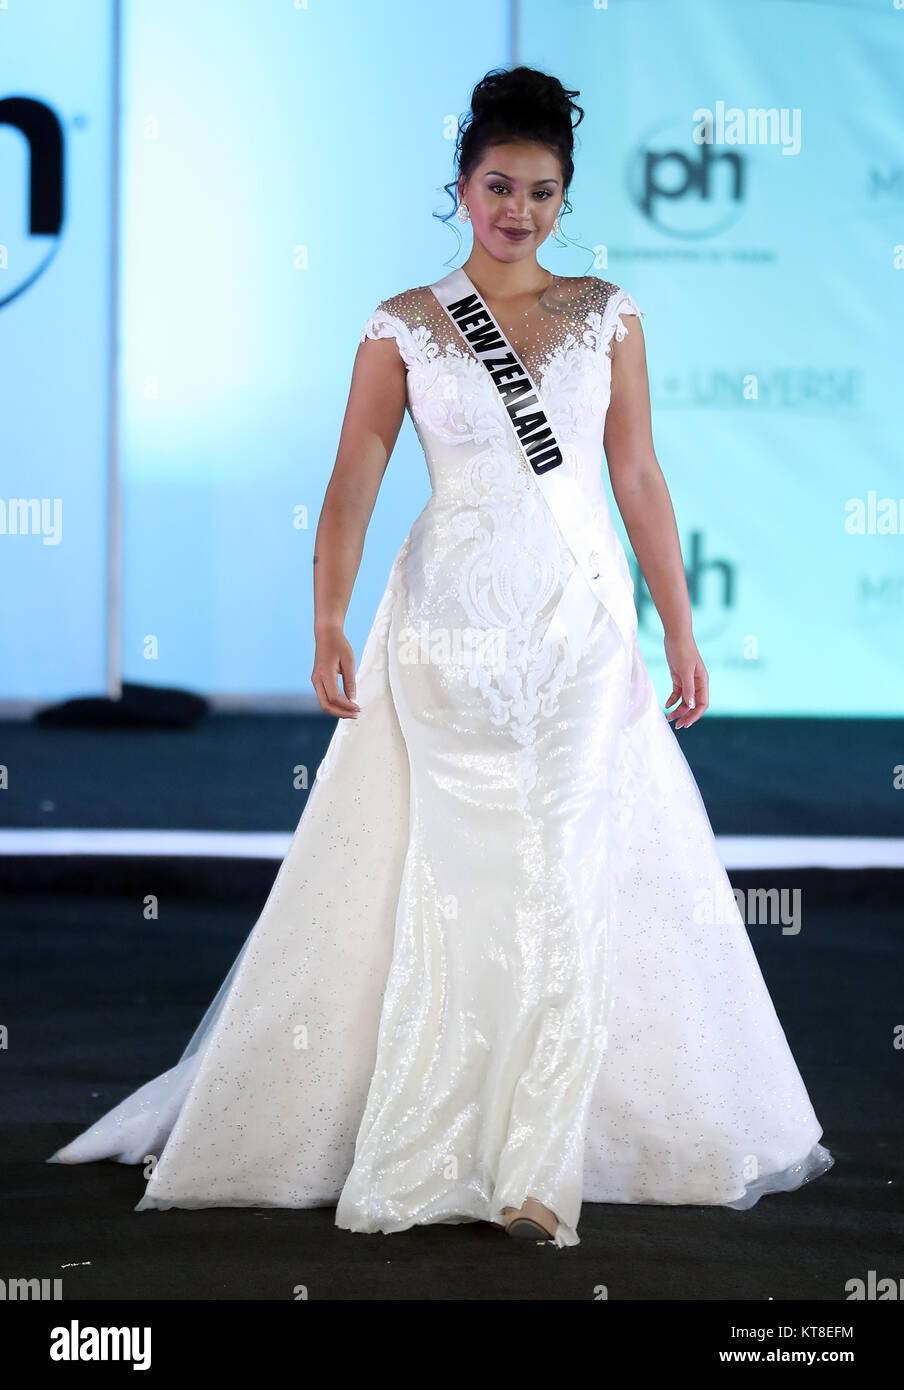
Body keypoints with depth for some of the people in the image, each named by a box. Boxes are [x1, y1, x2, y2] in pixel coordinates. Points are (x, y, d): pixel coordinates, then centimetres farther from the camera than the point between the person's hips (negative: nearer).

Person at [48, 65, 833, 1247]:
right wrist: (328, 622, -17)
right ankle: (438, 1155, 7)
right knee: (464, 876, -2)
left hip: (582, 617, 2)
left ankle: (543, 1162, 8)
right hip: (452, 619, -2)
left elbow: (639, 476, 7)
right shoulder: (404, 327, 2)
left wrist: (681, 632, 5)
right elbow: (355, 479, -5)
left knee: (570, 879, 0)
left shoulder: (606, 314, 7)